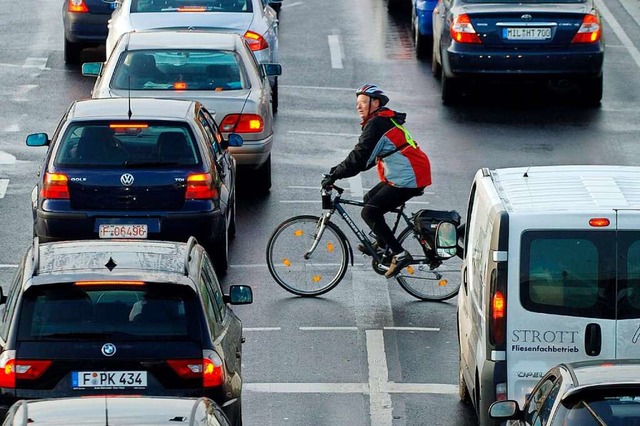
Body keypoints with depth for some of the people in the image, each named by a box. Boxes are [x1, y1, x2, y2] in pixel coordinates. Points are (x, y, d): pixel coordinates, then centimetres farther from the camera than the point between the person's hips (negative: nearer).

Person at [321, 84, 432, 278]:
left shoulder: (377, 124, -15)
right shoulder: (384, 120, 17)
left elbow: (359, 157, -21)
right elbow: (365, 155, 21)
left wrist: (334, 175, -16)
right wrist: (337, 171, 15)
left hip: (408, 179, -10)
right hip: (404, 175, 10)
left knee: (369, 212, -9)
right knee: (370, 199, 23)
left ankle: (400, 254, -9)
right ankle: (382, 243, 35)